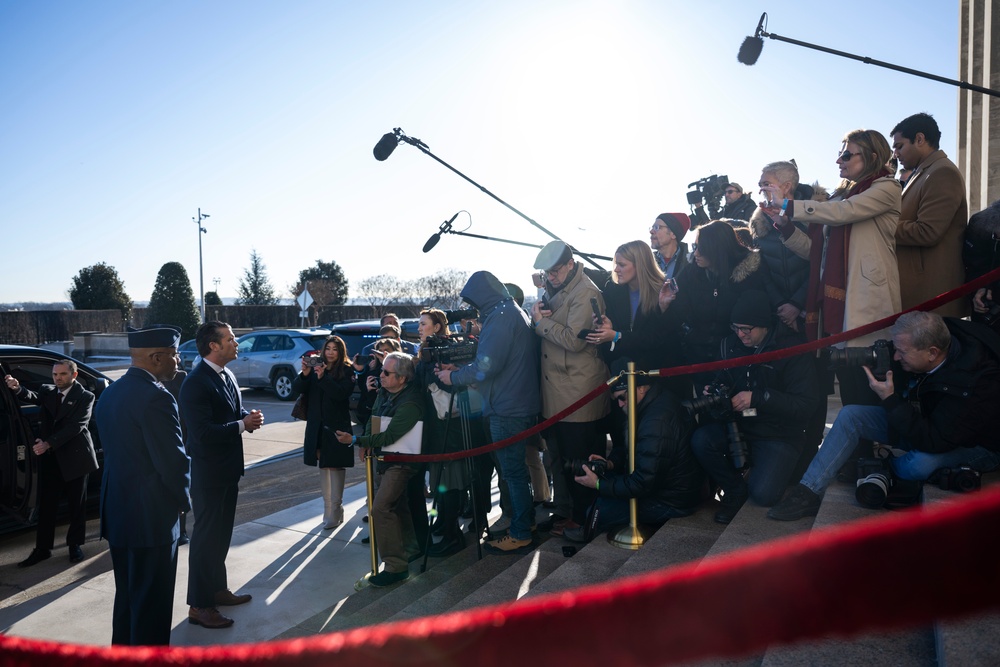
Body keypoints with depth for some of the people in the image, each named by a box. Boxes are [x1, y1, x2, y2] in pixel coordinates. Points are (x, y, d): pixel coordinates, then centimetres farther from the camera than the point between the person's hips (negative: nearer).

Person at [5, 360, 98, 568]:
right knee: (46, 504, 9)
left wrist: (48, 443, -26)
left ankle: (75, 545, 21)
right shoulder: (47, 391, 7)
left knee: (76, 504, 8)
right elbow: (32, 397, -13)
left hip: (74, 457, -4)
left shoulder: (85, 397, -7)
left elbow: (76, 425, -17)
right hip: (49, 457, 4)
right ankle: (42, 548, 18)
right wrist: (17, 388, -35)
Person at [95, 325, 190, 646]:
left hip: (117, 511, 9)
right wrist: (183, 500, -3)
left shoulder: (110, 392, 7)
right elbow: (174, 461, -22)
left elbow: (114, 449, 11)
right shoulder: (155, 397, -22)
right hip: (151, 516, -9)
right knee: (152, 603, 5)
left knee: (126, 596, 23)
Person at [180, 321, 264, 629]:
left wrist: (249, 416, -4)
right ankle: (199, 606, 13)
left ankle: (217, 589, 35)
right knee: (206, 535, 1)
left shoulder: (227, 375, 8)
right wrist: (242, 425, -21)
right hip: (208, 473, -9)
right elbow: (203, 433, -28)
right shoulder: (196, 383, -21)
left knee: (222, 533, 20)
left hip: (229, 468, 9)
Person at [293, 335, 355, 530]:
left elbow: (342, 393, -20)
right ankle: (329, 506, 23)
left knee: (336, 466, -5)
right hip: (317, 426, 5)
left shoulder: (347, 371, -6)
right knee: (323, 466, 12)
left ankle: (334, 513, -1)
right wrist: (304, 374, -22)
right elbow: (296, 388, -2)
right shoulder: (315, 367, 5)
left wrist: (323, 377, -28)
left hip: (338, 426, -5)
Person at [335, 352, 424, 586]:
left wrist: (356, 441, -22)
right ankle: (410, 548, 39)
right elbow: (373, 419, 18)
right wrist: (366, 443, 3)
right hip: (385, 458, 9)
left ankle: (396, 566, -9)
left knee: (380, 508, -18)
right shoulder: (384, 392, 3)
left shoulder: (410, 402, -24)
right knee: (397, 505, 20)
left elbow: (389, 436, -26)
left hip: (401, 462, -9)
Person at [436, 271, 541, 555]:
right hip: (523, 404, 10)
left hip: (506, 408, -10)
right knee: (516, 469, 19)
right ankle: (526, 518, 31)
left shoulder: (500, 317, -16)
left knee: (512, 471, -1)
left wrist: (454, 377, -8)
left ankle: (520, 536, 8)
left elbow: (486, 366, -22)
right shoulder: (515, 312, 16)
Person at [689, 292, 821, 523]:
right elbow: (722, 381, 17)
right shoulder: (732, 344, 2)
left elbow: (806, 403, -18)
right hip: (739, 426, 5)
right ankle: (736, 490, 1)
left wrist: (757, 398, -24)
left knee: (762, 494, -26)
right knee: (700, 440, -25)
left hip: (779, 435, -4)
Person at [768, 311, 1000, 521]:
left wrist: (890, 399, -37)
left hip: (973, 444, -6)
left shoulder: (975, 381, -35)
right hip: (920, 420, 7)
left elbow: (934, 441, -36)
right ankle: (809, 492, -13)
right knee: (851, 414, -10)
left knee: (918, 464, -36)